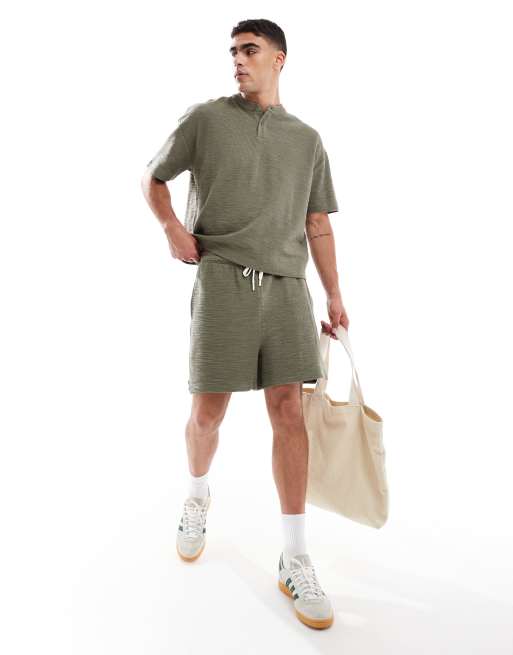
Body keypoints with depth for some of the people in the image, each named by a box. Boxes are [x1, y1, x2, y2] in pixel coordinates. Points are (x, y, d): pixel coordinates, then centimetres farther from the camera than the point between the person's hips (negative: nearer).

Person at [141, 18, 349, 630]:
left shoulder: (307, 139, 16)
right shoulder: (205, 117, 9)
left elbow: (318, 224, 16)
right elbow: (153, 178, 16)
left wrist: (334, 297, 11)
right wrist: (172, 228, -4)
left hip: (286, 285, 2)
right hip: (223, 280, -1)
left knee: (288, 410, -4)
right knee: (207, 413, 0)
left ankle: (295, 561, 5)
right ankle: (198, 496, 34)